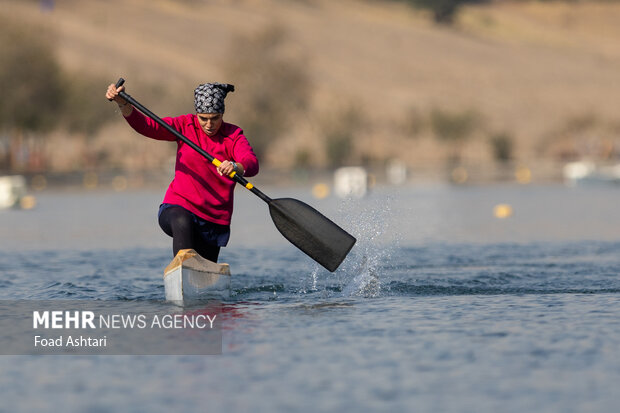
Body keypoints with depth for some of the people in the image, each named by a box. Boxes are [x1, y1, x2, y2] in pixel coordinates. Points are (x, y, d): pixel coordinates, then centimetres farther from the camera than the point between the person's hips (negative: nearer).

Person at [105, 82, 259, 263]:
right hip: (178, 207, -2)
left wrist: (235, 167, -45)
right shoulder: (185, 126, 2)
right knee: (182, 223, -38)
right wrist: (123, 103, -25)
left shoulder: (234, 136, -1)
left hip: (214, 221, 2)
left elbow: (252, 164, -20)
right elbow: (146, 126, -8)